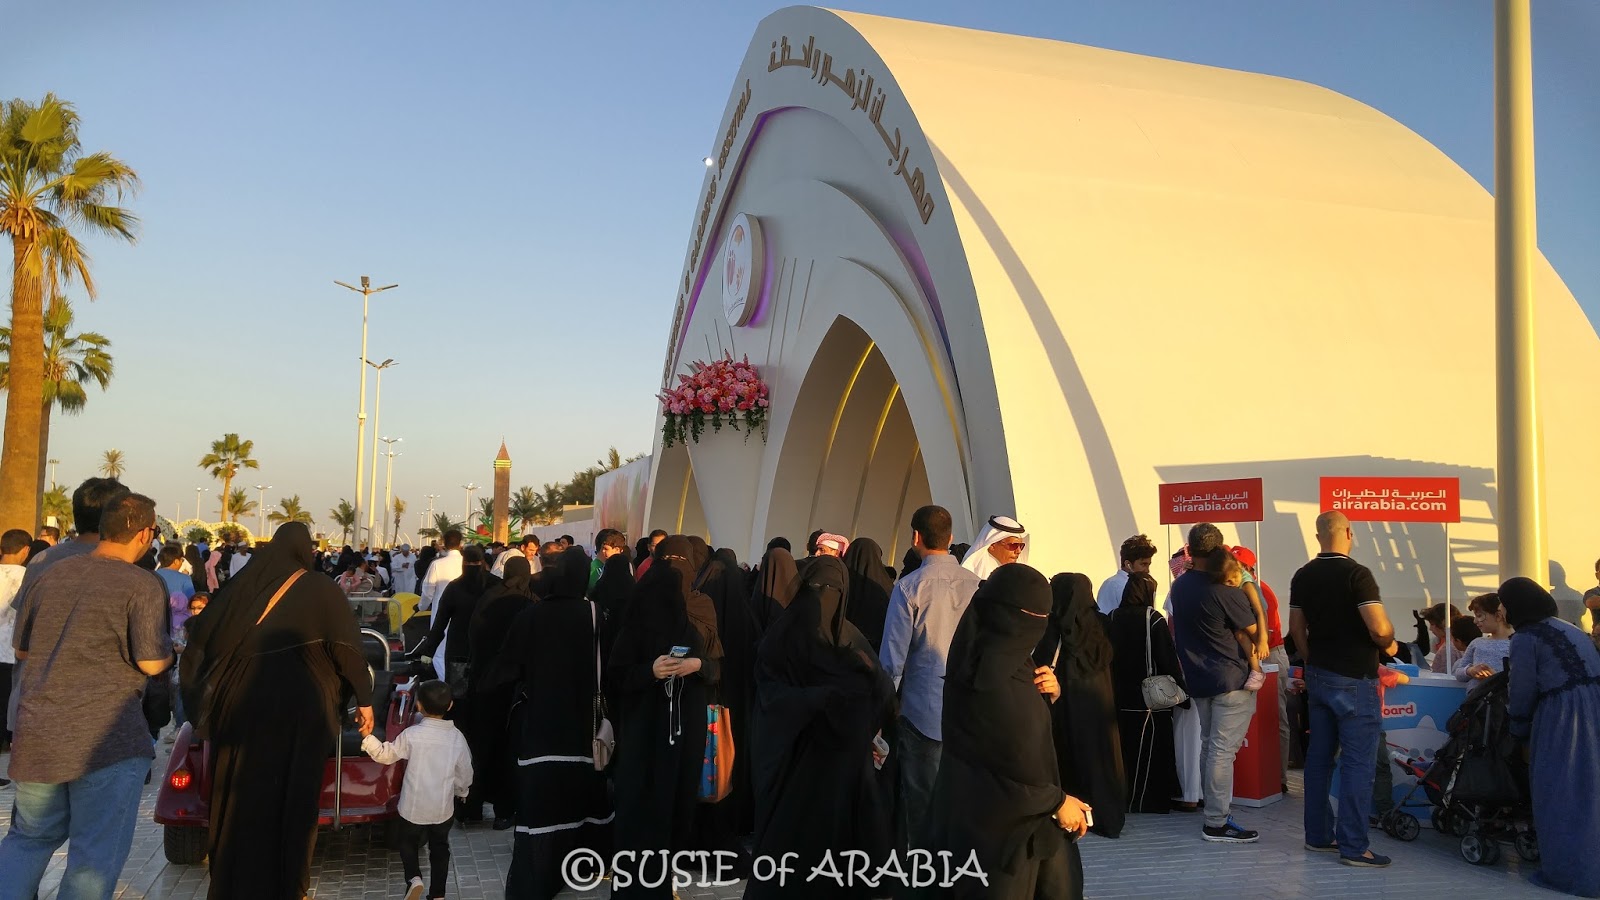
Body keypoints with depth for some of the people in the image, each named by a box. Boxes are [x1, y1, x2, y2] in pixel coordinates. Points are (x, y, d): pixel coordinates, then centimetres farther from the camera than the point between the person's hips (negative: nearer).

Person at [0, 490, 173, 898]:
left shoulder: (50, 573, 8)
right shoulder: (143, 586, -12)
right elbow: (151, 663, -15)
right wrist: (169, 648, 6)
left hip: (38, 734, 6)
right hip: (107, 739, -6)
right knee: (96, 856, 5)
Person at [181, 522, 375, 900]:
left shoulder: (243, 582, 3)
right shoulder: (322, 589, -5)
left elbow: (202, 635, 7)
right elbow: (347, 647, -9)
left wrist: (204, 697, 21)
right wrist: (364, 699, -4)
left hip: (242, 702, 3)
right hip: (298, 705, -3)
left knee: (238, 796, 15)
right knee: (292, 797, 8)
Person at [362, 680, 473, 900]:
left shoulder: (411, 735, -16)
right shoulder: (457, 738, -7)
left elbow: (385, 755, -6)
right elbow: (464, 774, 2)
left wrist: (367, 737, 3)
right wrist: (461, 791, 21)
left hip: (413, 807, -2)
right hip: (443, 809, 2)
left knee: (408, 844, 20)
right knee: (439, 849, 18)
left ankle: (414, 879, -2)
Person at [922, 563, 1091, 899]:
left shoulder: (995, 656, 2)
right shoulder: (994, 672, -27)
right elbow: (1016, 760, -24)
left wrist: (1043, 693, -4)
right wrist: (1057, 802, -11)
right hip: (1002, 821, -9)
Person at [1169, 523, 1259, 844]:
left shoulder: (1179, 586, 5)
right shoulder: (1225, 592, -18)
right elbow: (1253, 631, -8)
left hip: (1198, 679, 8)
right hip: (1231, 680, -7)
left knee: (1208, 745, 16)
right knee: (1223, 750, -6)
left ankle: (1214, 811, 24)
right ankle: (1217, 824, -4)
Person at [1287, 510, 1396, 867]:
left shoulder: (1302, 576, 5)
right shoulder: (1356, 574, -16)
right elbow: (1379, 628, -22)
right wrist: (1390, 644, -1)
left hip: (1318, 675, 7)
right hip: (1353, 679, -7)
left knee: (1319, 756, 12)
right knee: (1358, 763, -3)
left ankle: (1317, 835, 18)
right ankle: (1353, 846, -1)